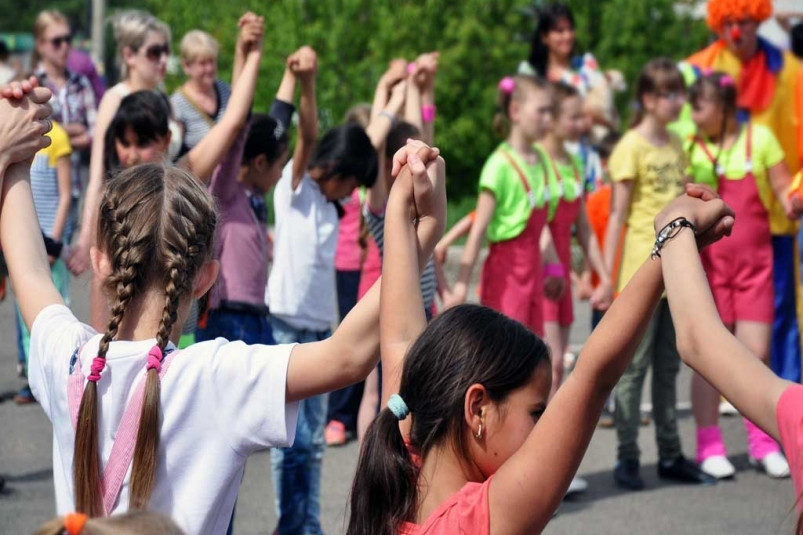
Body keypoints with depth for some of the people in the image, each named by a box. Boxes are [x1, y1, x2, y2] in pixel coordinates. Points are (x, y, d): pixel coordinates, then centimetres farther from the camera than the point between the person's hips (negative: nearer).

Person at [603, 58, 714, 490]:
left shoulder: (676, 145, 11)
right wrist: (607, 276, -14)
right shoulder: (631, 147, -9)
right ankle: (627, 458, 5)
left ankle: (670, 455, 19)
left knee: (669, 366, 12)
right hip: (641, 272, -7)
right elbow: (617, 215, -11)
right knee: (634, 365, -2)